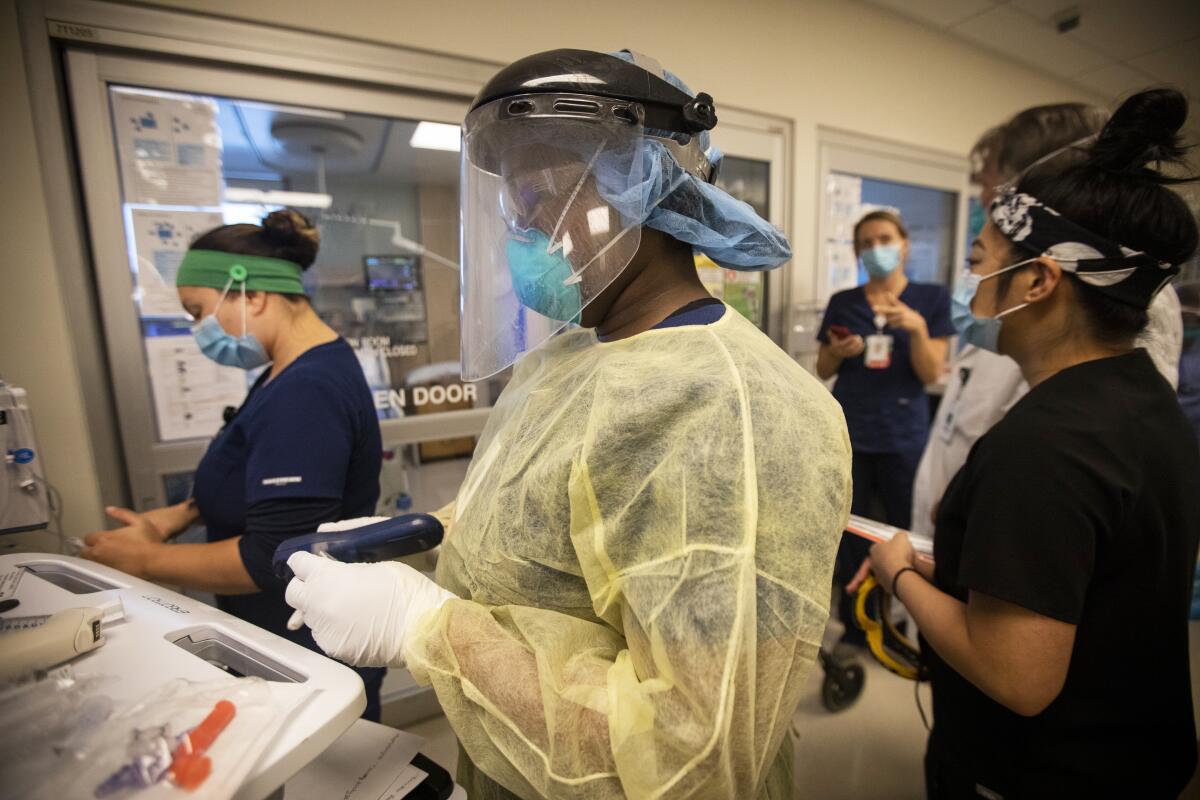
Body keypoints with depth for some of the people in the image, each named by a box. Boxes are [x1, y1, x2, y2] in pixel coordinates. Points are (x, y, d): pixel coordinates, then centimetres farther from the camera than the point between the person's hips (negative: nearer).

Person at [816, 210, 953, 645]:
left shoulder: (932, 298, 1)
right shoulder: (842, 302, 6)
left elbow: (931, 373, -6)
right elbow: (823, 370, 10)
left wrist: (917, 327, -21)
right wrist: (838, 352, -11)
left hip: (904, 437, -1)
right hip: (849, 435, 2)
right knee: (850, 533, 8)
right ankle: (853, 625, 25)